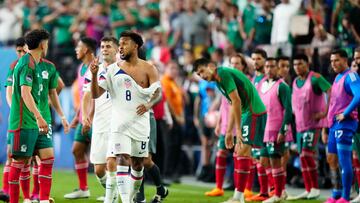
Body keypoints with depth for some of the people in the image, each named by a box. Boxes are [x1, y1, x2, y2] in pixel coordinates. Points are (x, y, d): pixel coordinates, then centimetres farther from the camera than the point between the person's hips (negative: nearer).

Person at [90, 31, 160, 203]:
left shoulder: (148, 69, 1)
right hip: (120, 123, -1)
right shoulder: (113, 70, 3)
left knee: (138, 164, 10)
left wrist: (148, 105, -28)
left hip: (140, 123, 1)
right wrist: (94, 75, -17)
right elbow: (95, 94, 0)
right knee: (122, 160, -16)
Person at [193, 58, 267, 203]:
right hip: (247, 113, 10)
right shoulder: (219, 81, 17)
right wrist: (229, 131, 23)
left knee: (243, 151, -14)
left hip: (254, 113, -10)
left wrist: (238, 128, -18)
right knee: (239, 152, 12)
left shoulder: (224, 74, -13)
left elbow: (236, 101, -19)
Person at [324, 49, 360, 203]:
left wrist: (345, 114, -21)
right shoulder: (338, 78, 18)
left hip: (345, 123, -10)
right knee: (332, 160, 12)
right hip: (335, 124, 10)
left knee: (344, 160, -10)